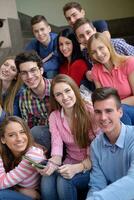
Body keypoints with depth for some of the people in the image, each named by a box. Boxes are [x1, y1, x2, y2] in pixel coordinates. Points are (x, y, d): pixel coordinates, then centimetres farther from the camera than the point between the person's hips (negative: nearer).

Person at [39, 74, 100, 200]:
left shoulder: (91, 112, -13)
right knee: (47, 181, -28)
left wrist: (78, 168, -29)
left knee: (64, 181, -30)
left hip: (93, 164, -3)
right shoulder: (54, 117, 2)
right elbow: (57, 145, -7)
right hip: (70, 163, 3)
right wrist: (52, 163, -30)